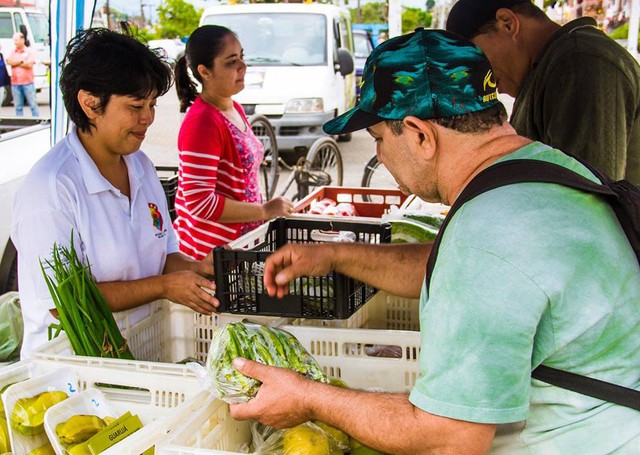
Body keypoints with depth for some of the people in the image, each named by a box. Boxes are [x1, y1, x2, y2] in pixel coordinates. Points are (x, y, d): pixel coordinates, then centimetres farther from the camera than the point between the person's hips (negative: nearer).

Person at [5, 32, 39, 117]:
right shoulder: (13, 52, 14)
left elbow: (29, 64, -10)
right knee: (18, 106, 6)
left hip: (27, 82, -4)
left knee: (33, 104, -1)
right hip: (15, 83, 4)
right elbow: (9, 61, -3)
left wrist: (16, 63, -2)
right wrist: (22, 61, -8)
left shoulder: (30, 51, 3)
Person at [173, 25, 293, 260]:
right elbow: (200, 202, -26)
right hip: (210, 251, -9)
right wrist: (264, 211, -18)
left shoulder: (234, 109, 10)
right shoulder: (202, 122, -21)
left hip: (242, 238, 9)